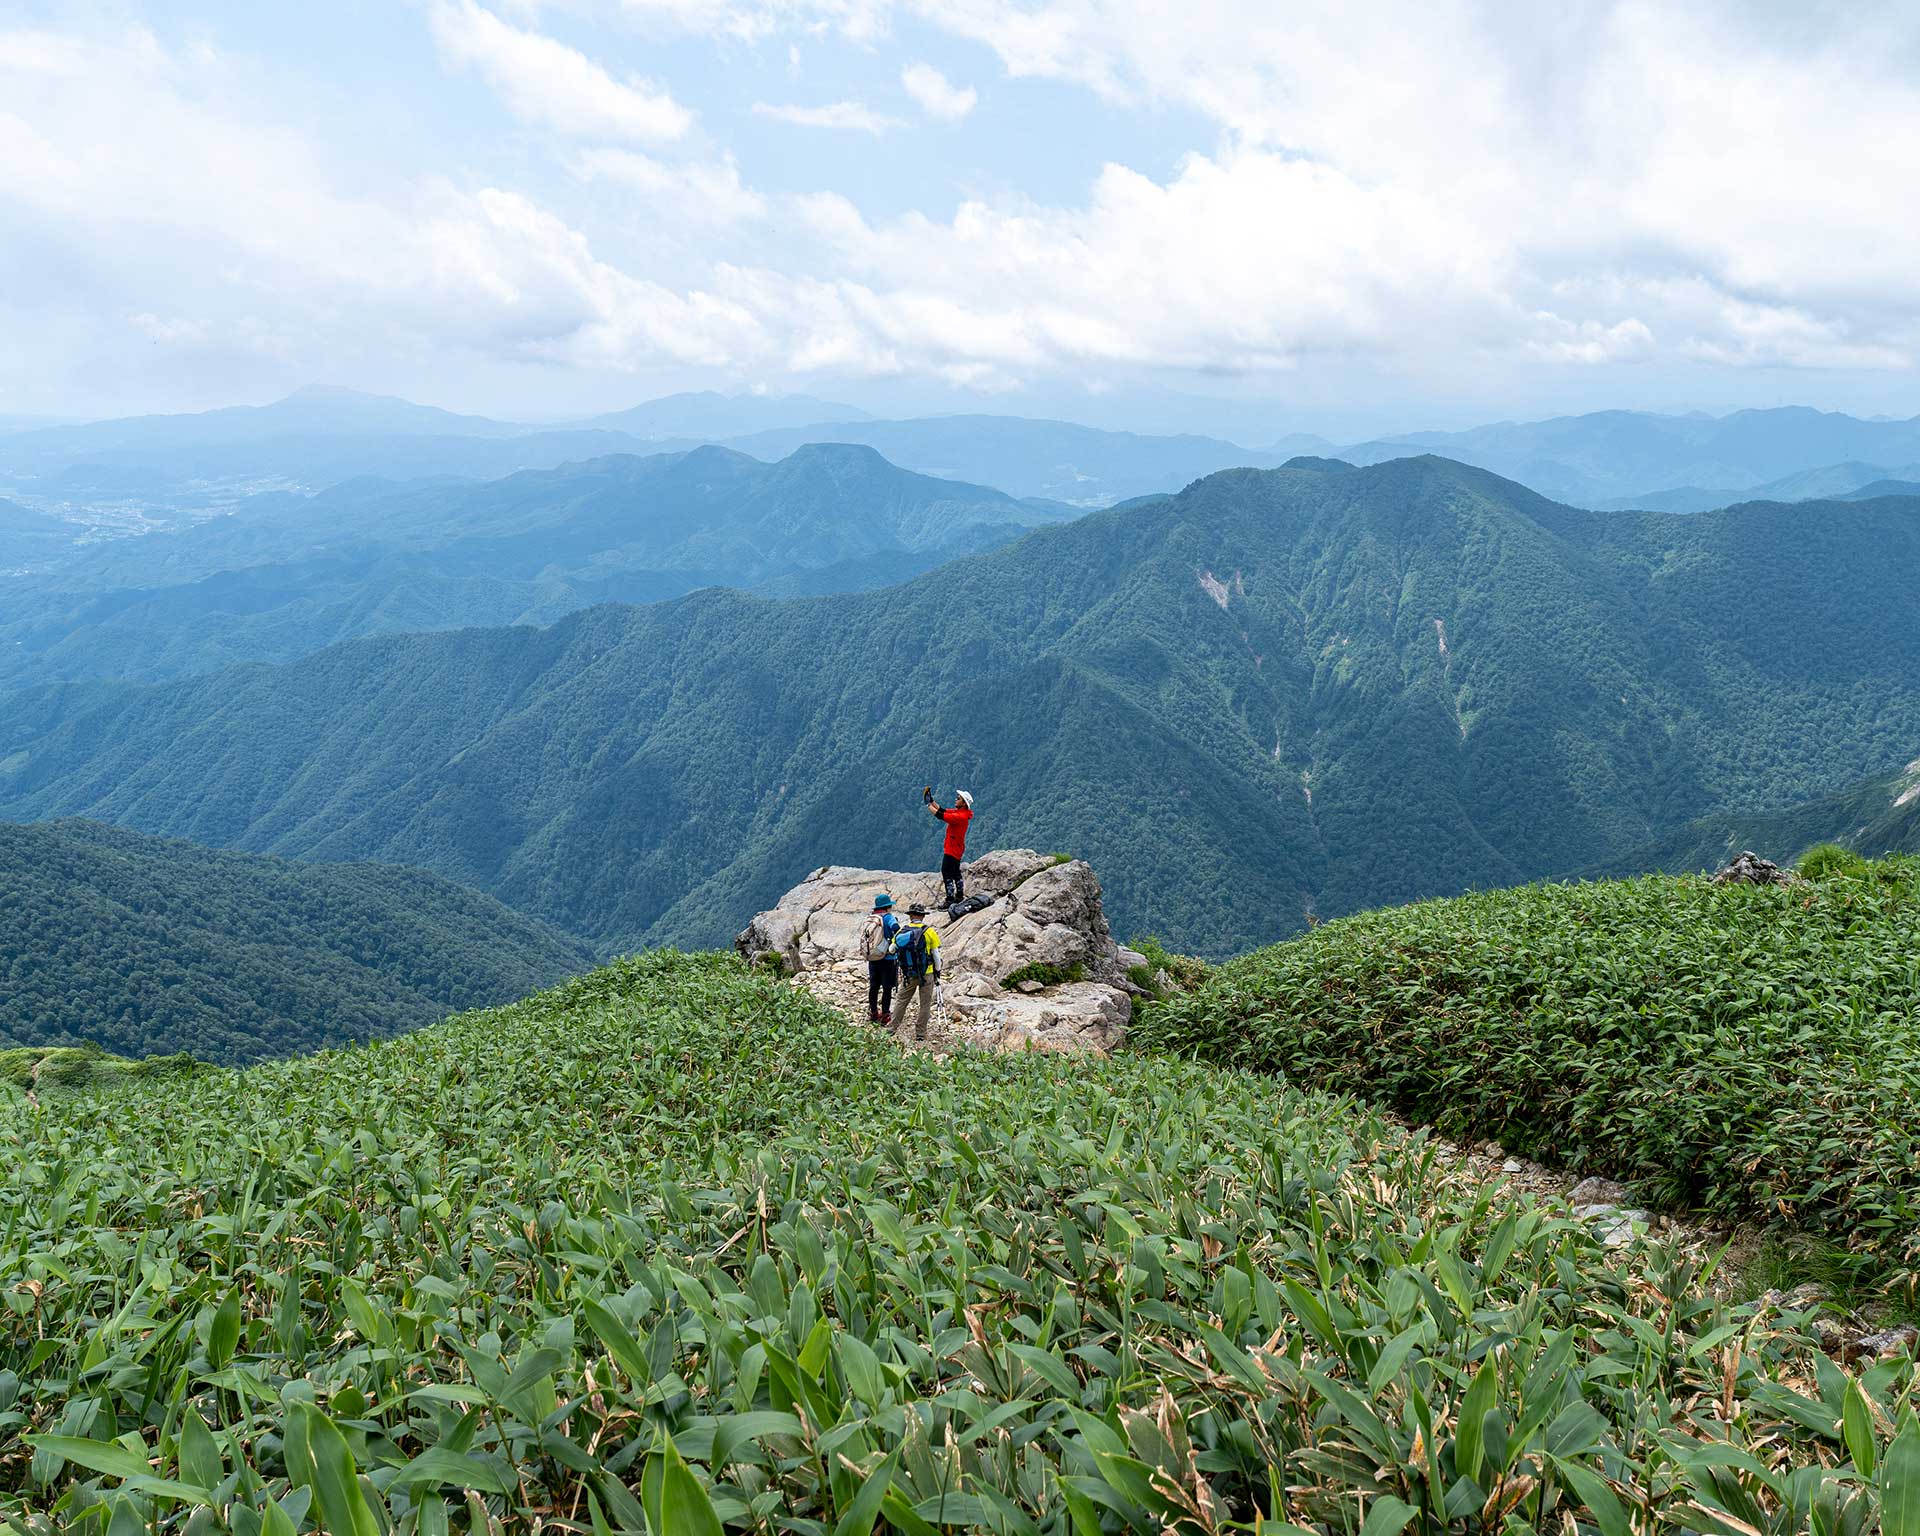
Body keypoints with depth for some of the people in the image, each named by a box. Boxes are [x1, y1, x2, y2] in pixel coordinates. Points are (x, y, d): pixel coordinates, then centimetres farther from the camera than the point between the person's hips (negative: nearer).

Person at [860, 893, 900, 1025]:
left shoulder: (870, 919, 5)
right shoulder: (888, 917, -13)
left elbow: (863, 936, 11)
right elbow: (896, 928, -31)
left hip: (872, 959, 6)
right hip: (888, 959, -6)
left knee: (873, 986, 16)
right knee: (887, 988, 2)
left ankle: (873, 1013, 26)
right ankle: (885, 1016, 6)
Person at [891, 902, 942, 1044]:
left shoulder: (901, 932, -4)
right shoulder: (929, 932, -11)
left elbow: (892, 950, 6)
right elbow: (936, 955, -6)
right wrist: (937, 971, 9)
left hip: (908, 975, 2)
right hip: (927, 975, -2)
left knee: (902, 1002, 15)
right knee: (925, 1005, 9)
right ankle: (920, 1035, 12)